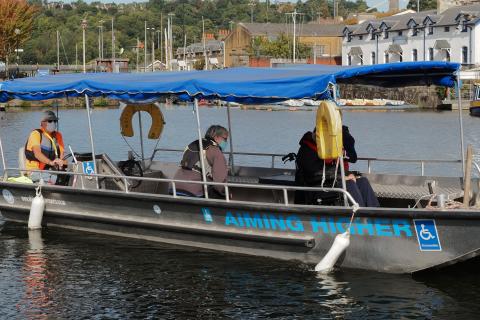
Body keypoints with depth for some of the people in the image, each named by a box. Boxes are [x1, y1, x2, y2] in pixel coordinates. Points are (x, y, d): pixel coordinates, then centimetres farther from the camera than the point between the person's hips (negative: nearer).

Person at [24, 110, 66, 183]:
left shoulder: (58, 136, 17)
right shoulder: (35, 134, -3)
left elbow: (61, 153, 7)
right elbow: (37, 153, -19)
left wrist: (61, 162, -19)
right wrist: (50, 162, -37)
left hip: (51, 171, 6)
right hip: (35, 171, -6)